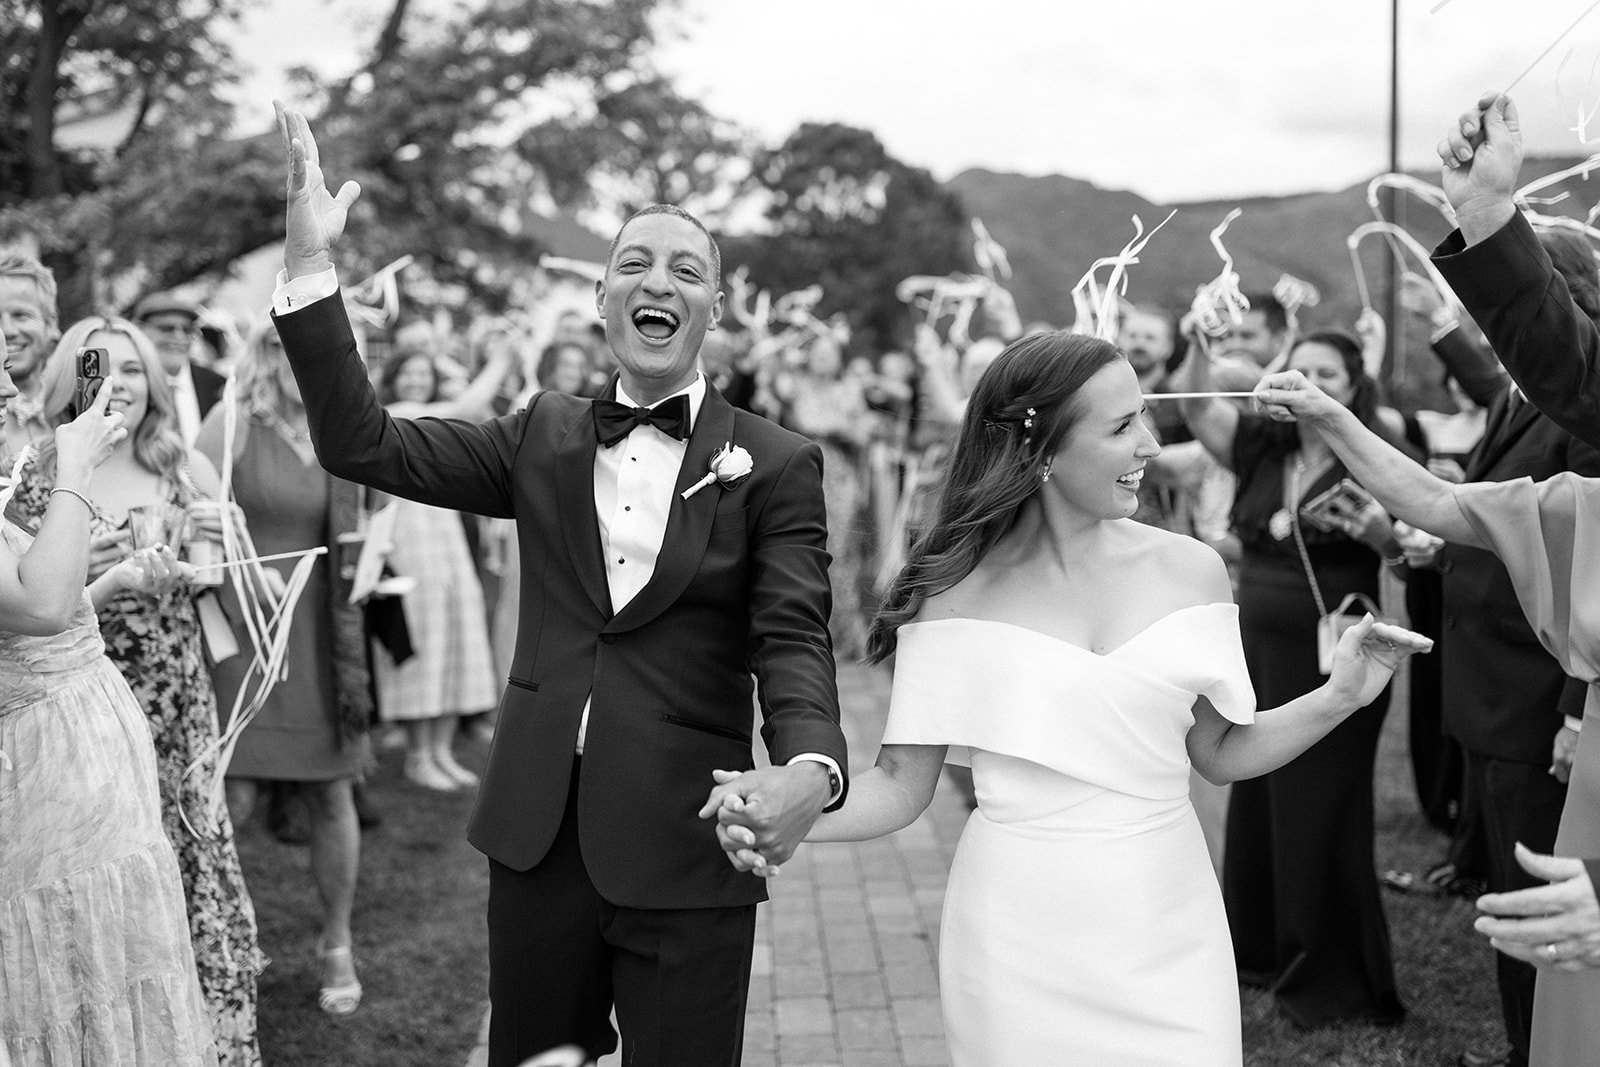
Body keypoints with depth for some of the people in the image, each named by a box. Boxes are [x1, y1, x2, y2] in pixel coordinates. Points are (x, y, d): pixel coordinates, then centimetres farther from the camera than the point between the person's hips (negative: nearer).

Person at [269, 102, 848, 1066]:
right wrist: (310, 263, -6)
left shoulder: (777, 466, -3)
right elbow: (364, 444, 2)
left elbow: (793, 641, -12)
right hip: (537, 835, 4)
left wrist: (808, 768, -34)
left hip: (685, 848, -3)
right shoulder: (546, 438, 7)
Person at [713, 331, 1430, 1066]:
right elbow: (902, 784, -5)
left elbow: (1220, 752, 9)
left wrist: (1339, 697, -5)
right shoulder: (956, 592, -8)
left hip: (1165, 930, 2)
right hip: (1018, 942, -2)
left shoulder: (1188, 570, -2)